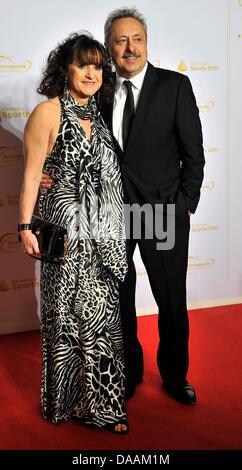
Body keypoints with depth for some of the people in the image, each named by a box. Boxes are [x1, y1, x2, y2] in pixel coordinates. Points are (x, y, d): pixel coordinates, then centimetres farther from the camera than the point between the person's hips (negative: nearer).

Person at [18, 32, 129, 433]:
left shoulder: (98, 115, 12)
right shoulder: (48, 113, -8)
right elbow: (32, 174, -10)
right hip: (68, 229, -6)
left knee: (104, 310, 12)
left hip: (104, 232, 7)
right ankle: (75, 402, 23)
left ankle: (101, 400, 28)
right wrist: (26, 227, -15)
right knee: (73, 314, 4)